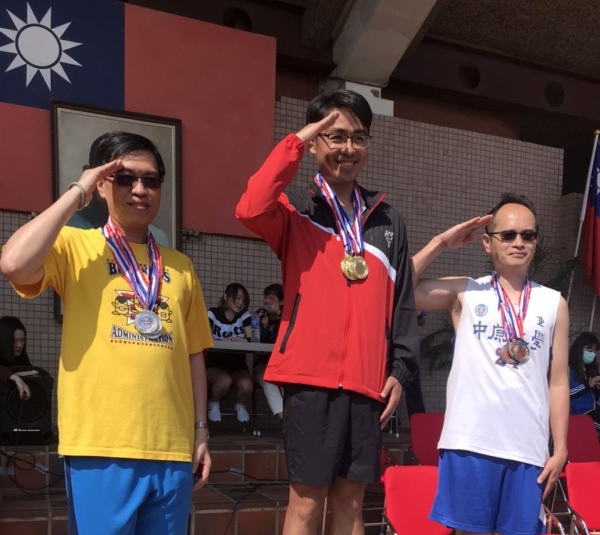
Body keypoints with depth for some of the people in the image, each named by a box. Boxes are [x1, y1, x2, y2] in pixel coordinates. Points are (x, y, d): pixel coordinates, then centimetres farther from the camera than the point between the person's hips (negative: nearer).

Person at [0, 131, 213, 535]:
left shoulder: (180, 267, 13)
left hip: (172, 447, 4)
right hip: (100, 446, -4)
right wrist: (78, 193, -10)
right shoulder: (74, 246, 2)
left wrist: (201, 430, 11)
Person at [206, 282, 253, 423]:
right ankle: (214, 404, 0)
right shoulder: (213, 313, -5)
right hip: (215, 364, -2)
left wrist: (236, 340, -28)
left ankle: (239, 405, 8)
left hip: (237, 365, 2)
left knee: (246, 385, -29)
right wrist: (224, 340, -34)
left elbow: (251, 340, -10)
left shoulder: (244, 315, 3)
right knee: (225, 380, -35)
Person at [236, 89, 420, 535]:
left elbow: (402, 301, 14)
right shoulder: (297, 211, 3)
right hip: (312, 374, -4)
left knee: (351, 499, 12)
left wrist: (401, 368, 6)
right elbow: (251, 210, -21)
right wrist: (295, 143, -14)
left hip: (367, 380, 4)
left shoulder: (388, 220, 14)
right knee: (308, 498, 2)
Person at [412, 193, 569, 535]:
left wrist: (560, 448, 5)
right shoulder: (464, 292, 6)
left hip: (529, 447, 2)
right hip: (469, 441, -1)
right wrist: (440, 244, -4)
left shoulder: (554, 303, 10)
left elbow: (558, 382, 10)